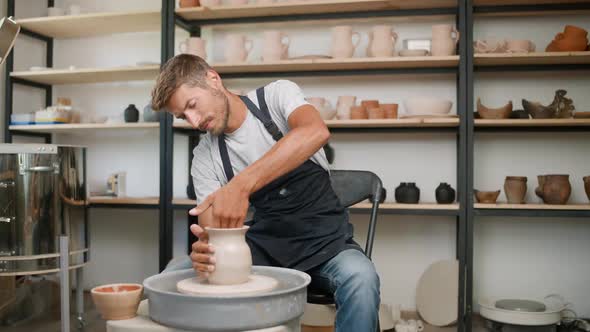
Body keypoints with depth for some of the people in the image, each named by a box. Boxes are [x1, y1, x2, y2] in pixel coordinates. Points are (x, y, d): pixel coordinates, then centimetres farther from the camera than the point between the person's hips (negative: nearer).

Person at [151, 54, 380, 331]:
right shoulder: (204, 158, 0)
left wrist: (241, 185, -42)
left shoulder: (276, 95, -9)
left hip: (324, 242, -3)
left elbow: (316, 132, -32)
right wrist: (205, 248, -31)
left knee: (359, 279, -36)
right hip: (263, 246, 3)